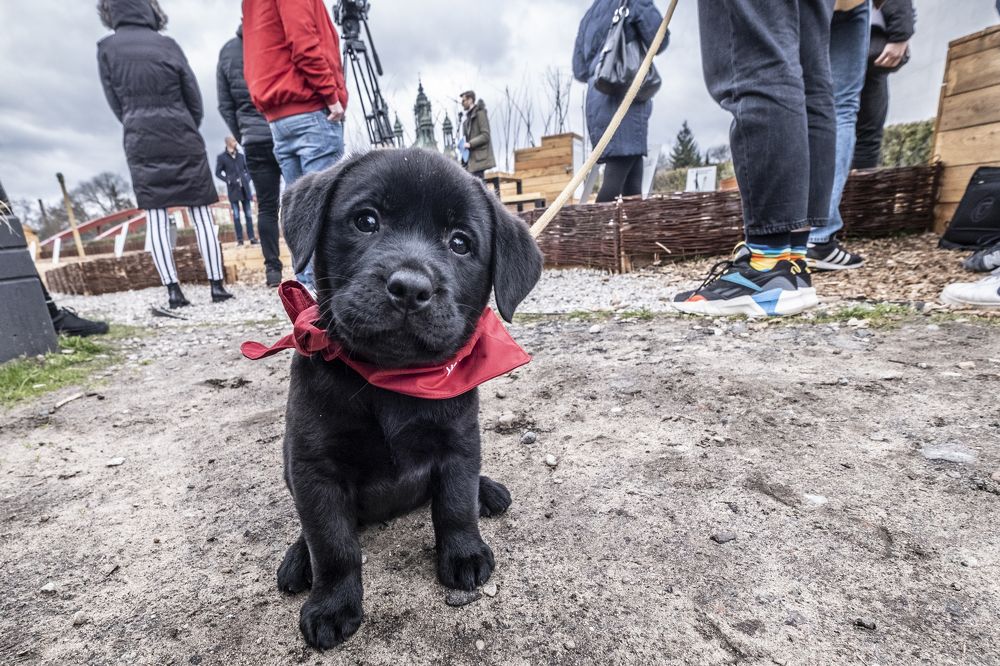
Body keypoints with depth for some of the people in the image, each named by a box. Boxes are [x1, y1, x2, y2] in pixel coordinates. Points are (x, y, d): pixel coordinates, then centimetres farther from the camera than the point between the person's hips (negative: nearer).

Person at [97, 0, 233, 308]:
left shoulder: (106, 48, 4)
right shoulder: (166, 44, 0)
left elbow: (115, 102, 5)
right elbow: (193, 95, 1)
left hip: (140, 144, 2)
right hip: (182, 139, -1)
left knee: (155, 218, 1)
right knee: (202, 214, 1)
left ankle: (173, 290, -4)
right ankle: (217, 285, -1)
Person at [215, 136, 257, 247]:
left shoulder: (241, 155, 10)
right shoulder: (221, 157, 2)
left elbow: (247, 169, 17)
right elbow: (218, 173, 3)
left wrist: (247, 179, 0)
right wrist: (228, 180, -11)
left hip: (244, 188, 3)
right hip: (233, 189, -3)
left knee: (248, 214, 1)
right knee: (236, 215, 0)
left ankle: (251, 237, 2)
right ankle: (239, 239, 2)